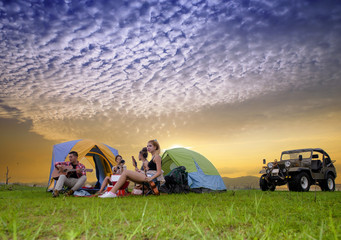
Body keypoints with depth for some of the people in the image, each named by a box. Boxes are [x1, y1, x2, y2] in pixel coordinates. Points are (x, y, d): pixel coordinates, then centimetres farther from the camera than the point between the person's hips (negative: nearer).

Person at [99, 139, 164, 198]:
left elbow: (159, 172, -14)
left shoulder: (157, 156, -5)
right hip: (148, 176, 10)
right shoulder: (153, 157, 23)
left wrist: (151, 178, -27)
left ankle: (112, 192, -18)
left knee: (126, 172, -15)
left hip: (151, 176, -10)